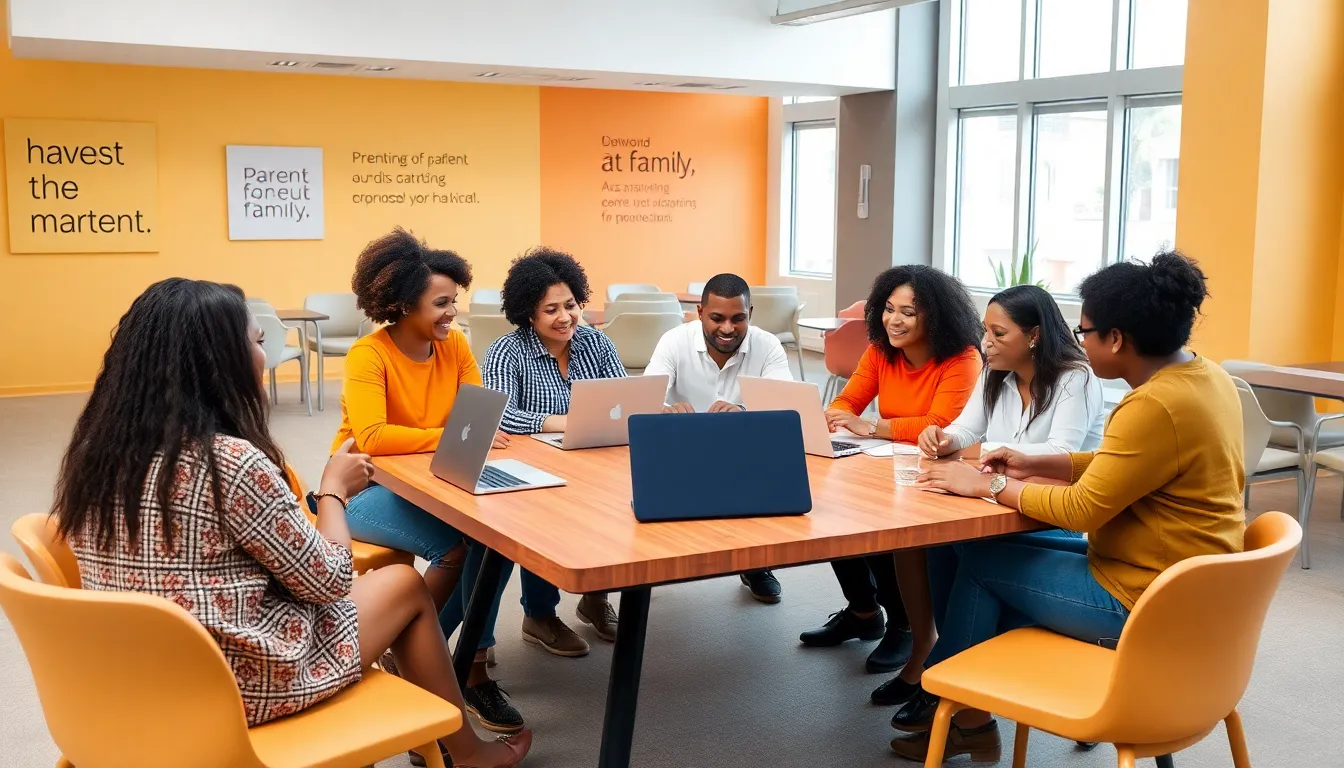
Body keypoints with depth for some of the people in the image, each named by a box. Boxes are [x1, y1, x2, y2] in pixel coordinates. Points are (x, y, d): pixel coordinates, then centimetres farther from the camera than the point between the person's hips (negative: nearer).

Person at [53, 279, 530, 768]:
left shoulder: (96, 451, -2)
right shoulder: (233, 462, -25)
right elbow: (329, 580, -14)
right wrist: (333, 490, 4)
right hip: (230, 687, -7)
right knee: (406, 584, 13)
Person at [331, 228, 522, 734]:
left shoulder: (455, 345, 0)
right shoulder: (368, 354, -18)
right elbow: (372, 438, -31)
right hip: (366, 489, -5)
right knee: (455, 547, -29)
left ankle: (474, 667, -9)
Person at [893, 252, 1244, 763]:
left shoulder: (1156, 407, -27)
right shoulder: (1206, 377, 4)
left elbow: (1081, 510, -23)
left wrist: (988, 485, -12)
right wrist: (1035, 465, 10)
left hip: (1144, 605, -10)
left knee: (980, 560, 4)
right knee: (1014, 550, 17)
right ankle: (970, 712, 21)